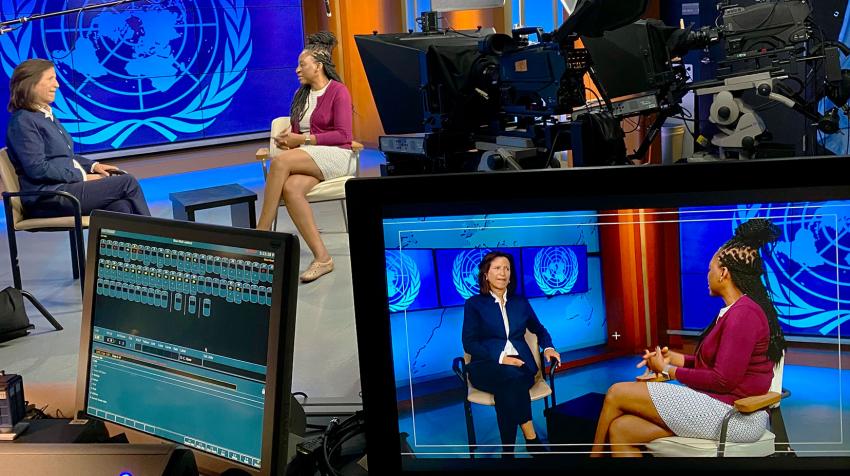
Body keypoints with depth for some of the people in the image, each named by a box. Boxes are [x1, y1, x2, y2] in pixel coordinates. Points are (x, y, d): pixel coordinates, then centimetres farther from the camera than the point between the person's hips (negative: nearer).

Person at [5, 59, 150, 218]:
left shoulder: (46, 114, 19)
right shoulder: (23, 121, -10)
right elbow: (38, 168, -17)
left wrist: (93, 166, 9)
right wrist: (83, 177, -13)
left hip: (67, 184, 9)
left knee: (121, 206, -17)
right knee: (127, 182, -14)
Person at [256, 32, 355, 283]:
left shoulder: (338, 92, -1)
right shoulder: (301, 94, 20)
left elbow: (342, 135, -9)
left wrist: (303, 139, -12)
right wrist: (289, 138, -3)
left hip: (336, 156, -6)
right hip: (307, 158, 6)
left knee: (280, 161, -33)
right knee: (290, 189, -33)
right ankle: (322, 257, -35)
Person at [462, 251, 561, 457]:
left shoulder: (520, 302, 20)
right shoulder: (474, 304, 8)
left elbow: (539, 330, 30)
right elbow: (469, 343, -1)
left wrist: (548, 348, 6)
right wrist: (500, 358, -15)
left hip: (520, 363, 2)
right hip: (488, 366, -2)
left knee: (508, 387, -36)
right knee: (512, 377, -38)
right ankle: (531, 440, -35)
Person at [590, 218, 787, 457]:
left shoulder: (743, 314, -16)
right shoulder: (735, 311, 18)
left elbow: (723, 380, -20)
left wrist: (669, 370, -8)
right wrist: (673, 358, 8)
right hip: (720, 405, 10)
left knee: (617, 394, -5)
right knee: (621, 429, -4)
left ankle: (595, 454, 16)